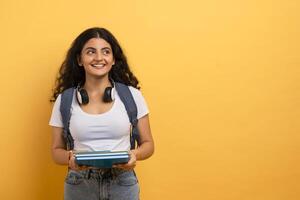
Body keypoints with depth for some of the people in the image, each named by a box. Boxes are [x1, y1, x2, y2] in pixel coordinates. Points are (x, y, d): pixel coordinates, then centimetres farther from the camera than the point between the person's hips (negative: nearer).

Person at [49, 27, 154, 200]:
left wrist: (134, 155, -18)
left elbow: (148, 144, 3)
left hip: (122, 184, 0)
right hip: (79, 185, 1)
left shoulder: (132, 95, -3)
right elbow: (57, 150, 5)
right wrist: (70, 158, -16)